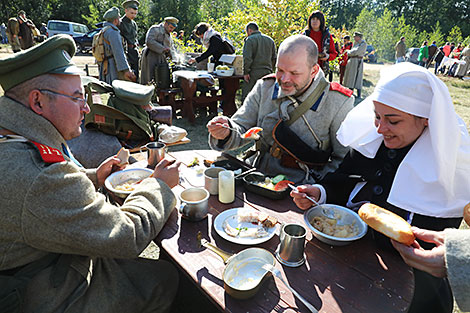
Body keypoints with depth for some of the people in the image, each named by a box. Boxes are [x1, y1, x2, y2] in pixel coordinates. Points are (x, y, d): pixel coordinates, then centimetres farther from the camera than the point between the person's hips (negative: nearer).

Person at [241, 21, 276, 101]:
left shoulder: (250, 39, -4)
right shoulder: (270, 40, 16)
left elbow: (247, 58, -15)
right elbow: (274, 58, 17)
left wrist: (246, 72, -11)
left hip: (254, 73, -6)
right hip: (267, 72, 6)